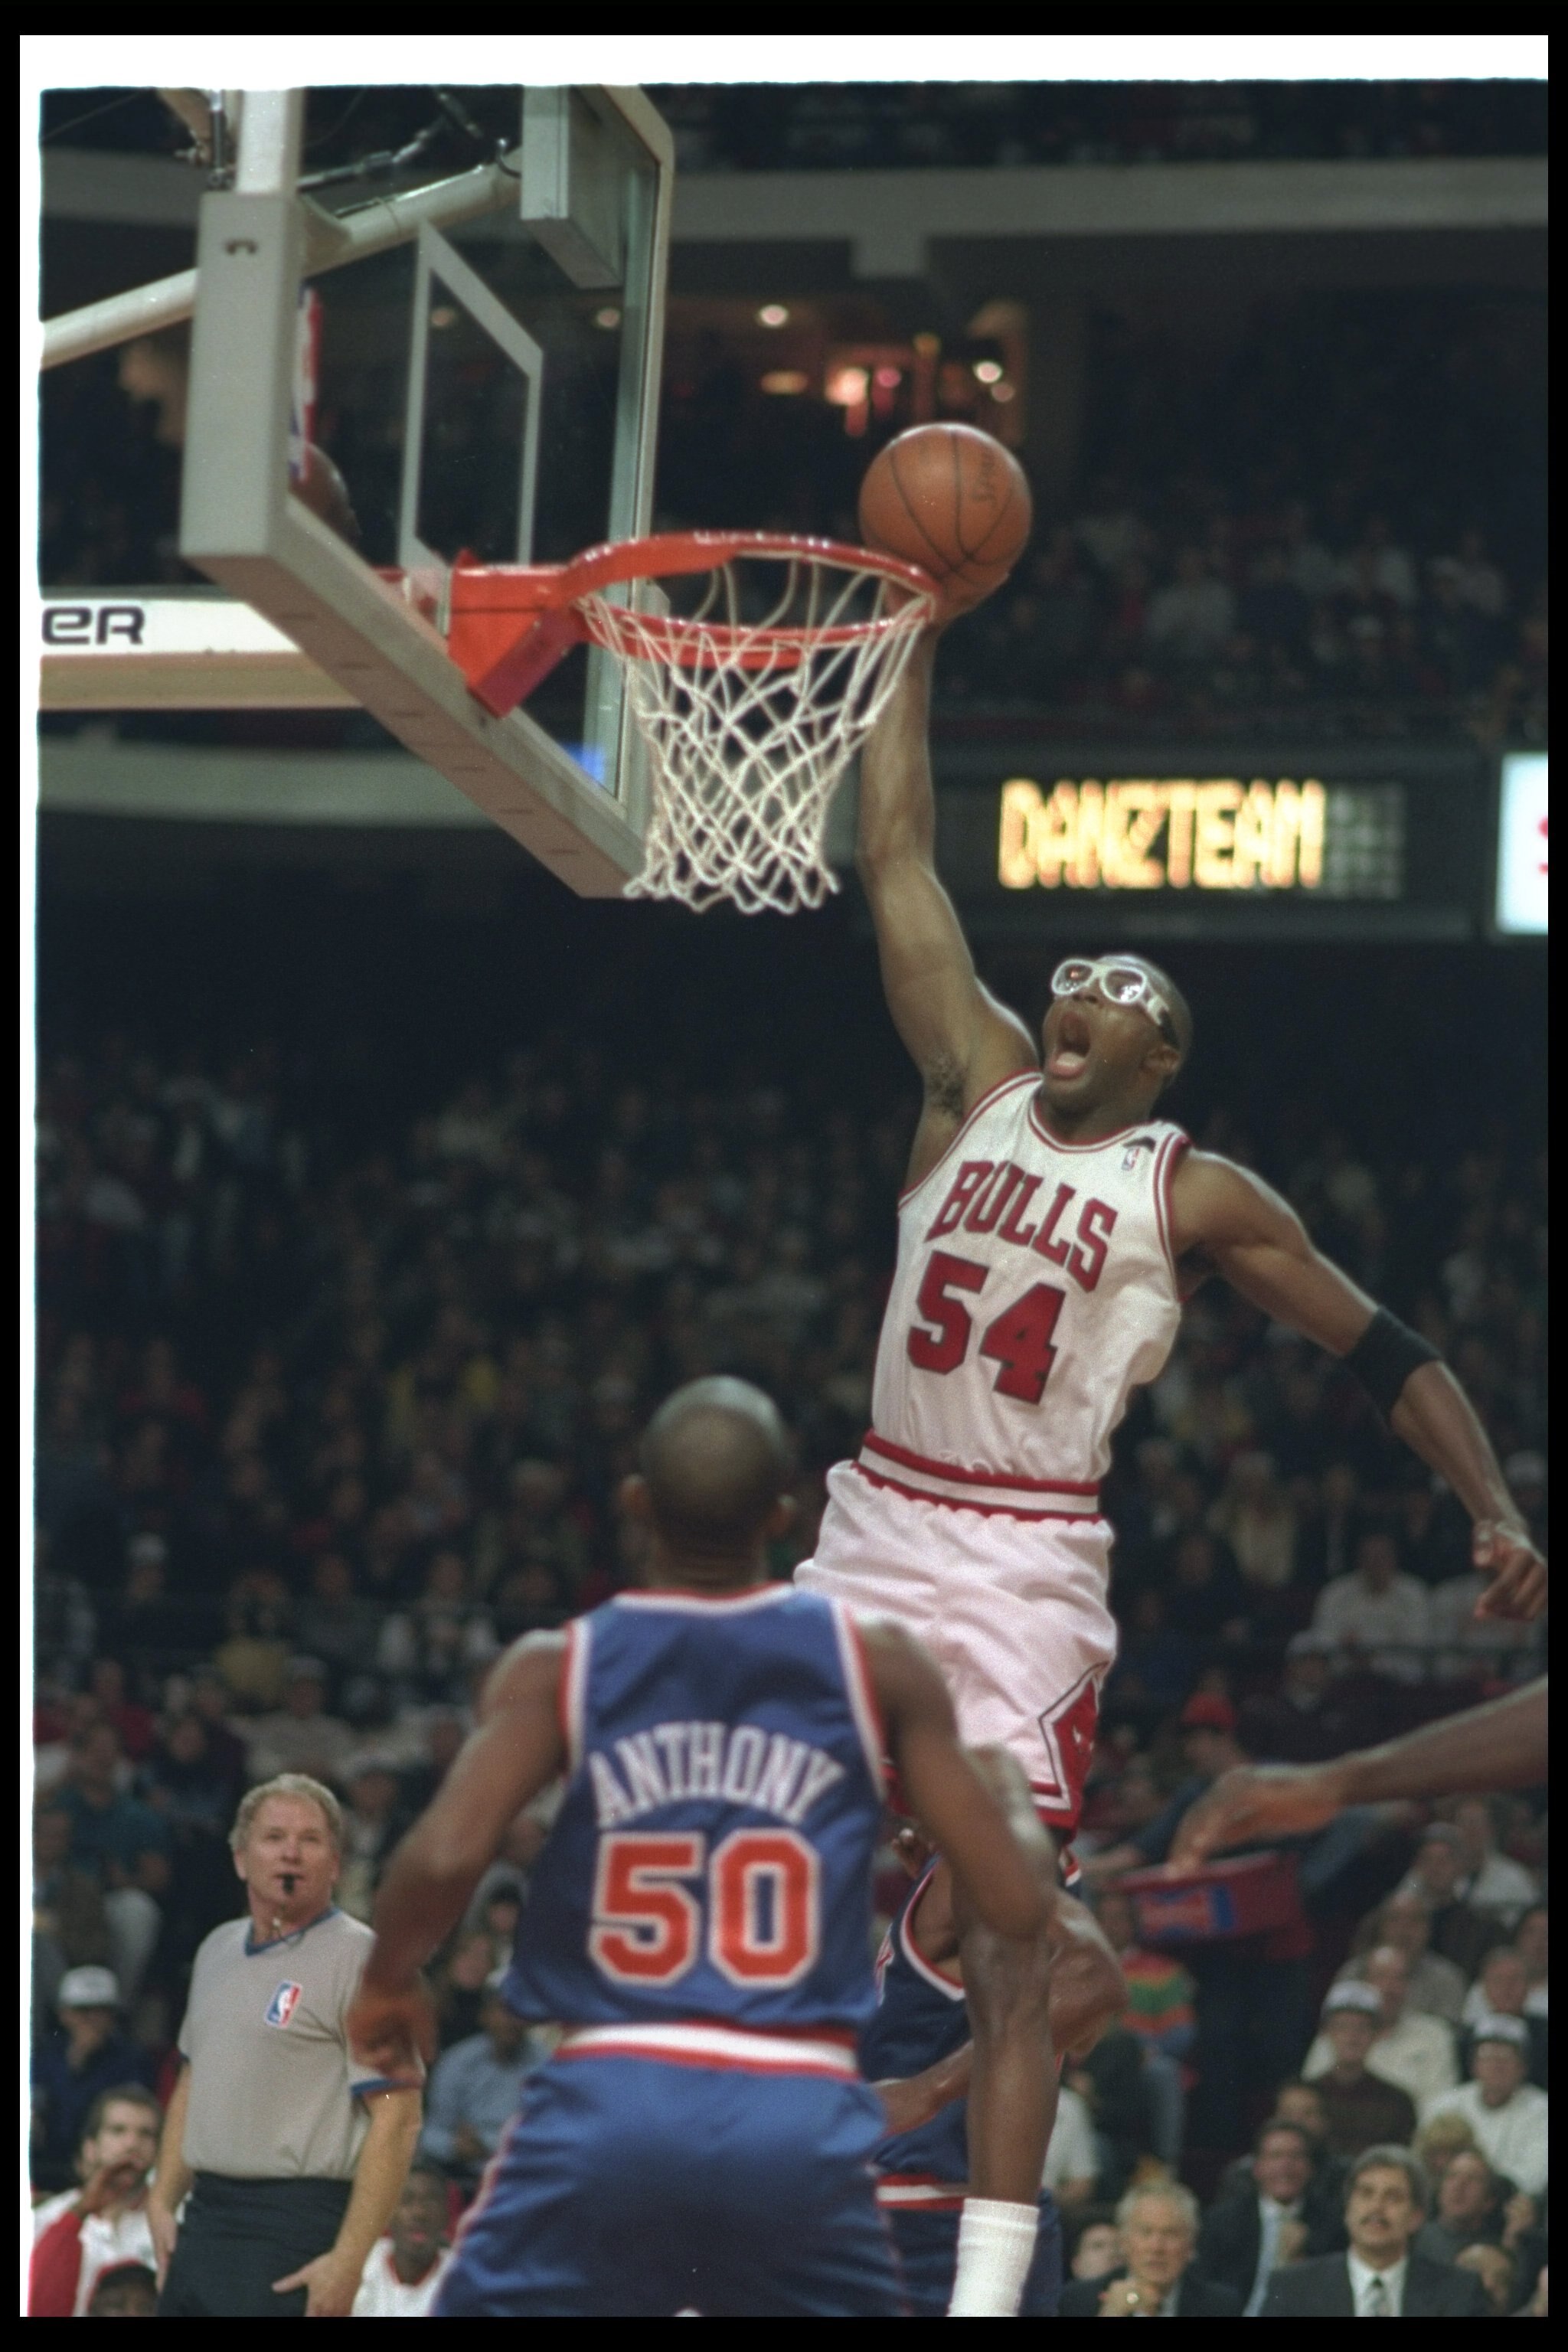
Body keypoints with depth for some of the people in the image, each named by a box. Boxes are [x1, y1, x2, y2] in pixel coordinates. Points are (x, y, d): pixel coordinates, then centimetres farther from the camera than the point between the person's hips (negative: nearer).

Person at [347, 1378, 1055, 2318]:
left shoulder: (557, 1665, 4)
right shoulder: (875, 1661, 7)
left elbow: (445, 1858, -10)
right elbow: (1018, 1904, 6)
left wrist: (388, 1980, 10)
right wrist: (1015, 1801, 28)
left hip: (609, 2101, -1)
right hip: (804, 2119, 1)